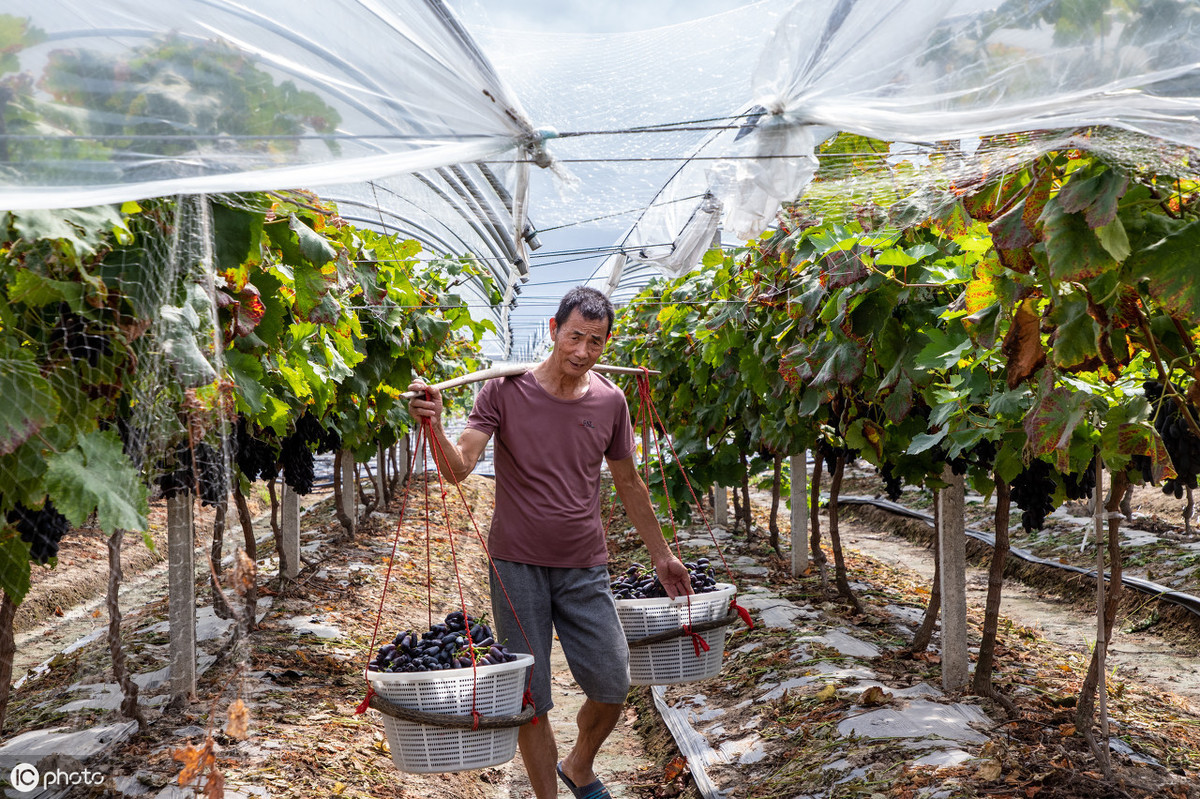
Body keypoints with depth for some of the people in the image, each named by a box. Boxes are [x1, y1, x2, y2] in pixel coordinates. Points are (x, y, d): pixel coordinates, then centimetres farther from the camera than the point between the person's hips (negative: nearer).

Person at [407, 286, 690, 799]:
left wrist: (661, 555, 20)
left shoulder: (610, 401, 2)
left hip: (585, 568, 3)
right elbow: (459, 466, -14)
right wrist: (435, 427, -35)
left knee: (612, 688, 4)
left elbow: (628, 483, 15)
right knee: (529, 698, 3)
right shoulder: (505, 389, -7)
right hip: (518, 565, -3)